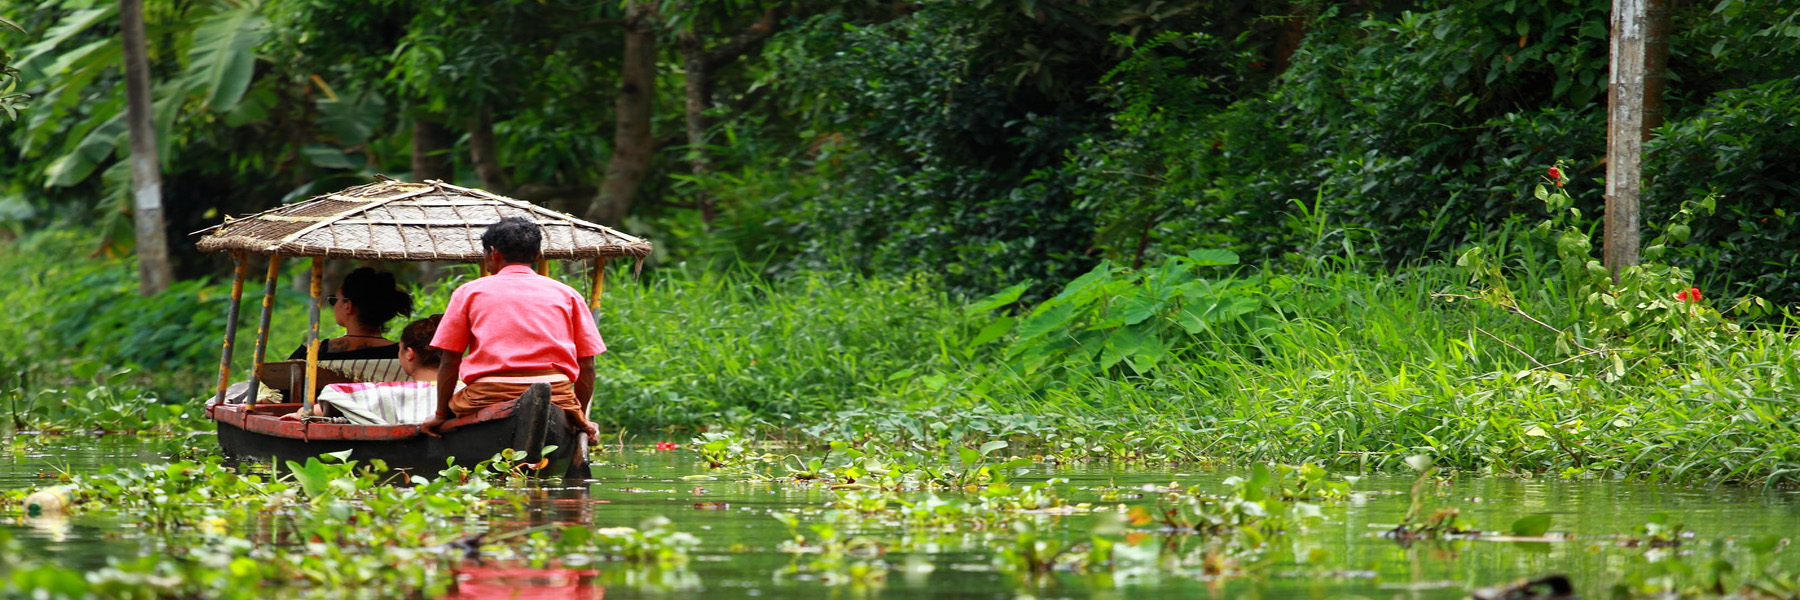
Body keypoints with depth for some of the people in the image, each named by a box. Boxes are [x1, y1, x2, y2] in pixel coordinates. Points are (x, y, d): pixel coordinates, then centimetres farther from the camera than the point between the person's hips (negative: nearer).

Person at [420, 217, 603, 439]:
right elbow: (586, 366, 12)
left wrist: (441, 414, 18)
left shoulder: (469, 292, 13)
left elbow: (449, 362, 10)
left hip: (489, 396, -1)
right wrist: (581, 417, 21)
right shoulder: (567, 295, 16)